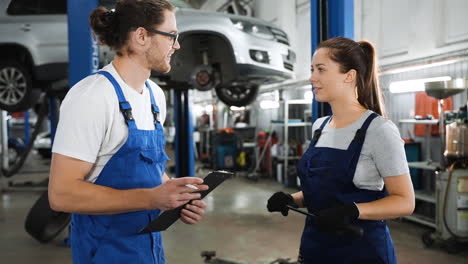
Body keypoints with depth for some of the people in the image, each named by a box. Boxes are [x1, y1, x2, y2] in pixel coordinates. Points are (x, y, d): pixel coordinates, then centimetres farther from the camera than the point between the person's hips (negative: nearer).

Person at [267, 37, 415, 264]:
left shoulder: (378, 129, -14)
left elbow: (404, 201, -14)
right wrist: (293, 200, -2)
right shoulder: (319, 127, 6)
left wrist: (353, 210, -28)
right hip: (315, 246, 6)